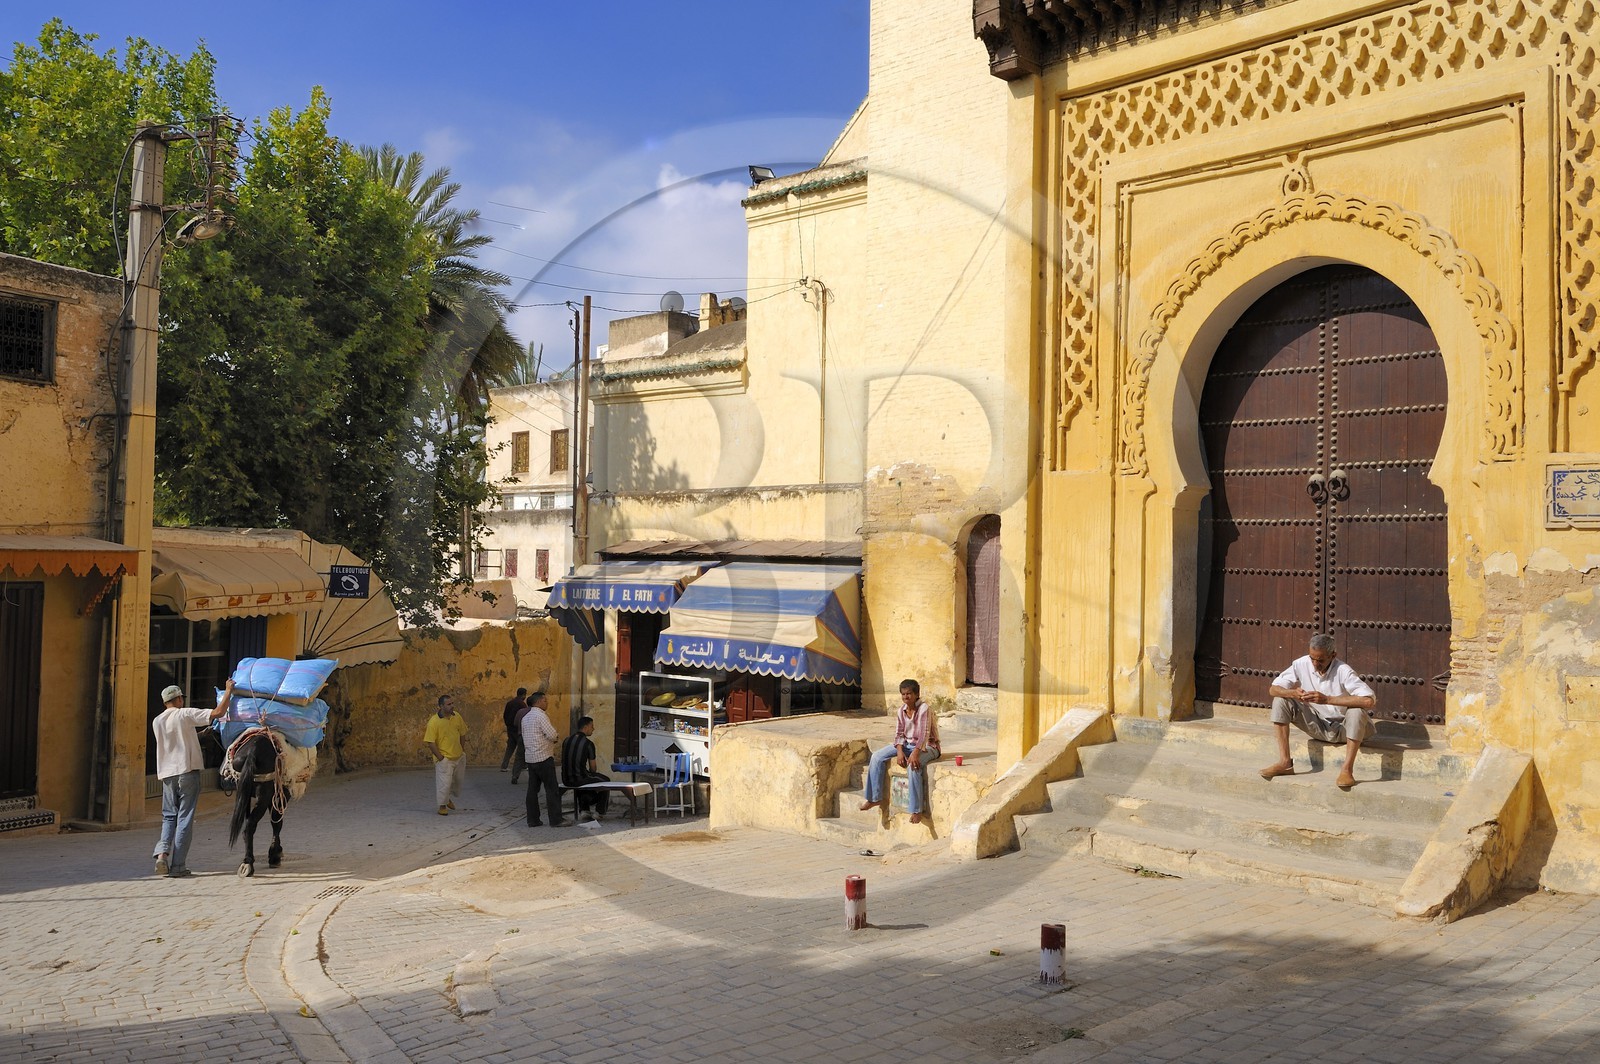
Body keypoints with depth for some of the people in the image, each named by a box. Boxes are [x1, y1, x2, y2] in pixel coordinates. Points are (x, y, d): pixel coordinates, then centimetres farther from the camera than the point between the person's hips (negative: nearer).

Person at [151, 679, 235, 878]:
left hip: (167, 774, 5)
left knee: (169, 816, 15)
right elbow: (218, 712, -14)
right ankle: (178, 866, -1)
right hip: (188, 772, -5)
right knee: (184, 818, 0)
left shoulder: (156, 721, 10)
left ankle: (162, 852, -9)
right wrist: (228, 690, -3)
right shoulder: (186, 714, -7)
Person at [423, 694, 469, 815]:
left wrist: (463, 750, 8)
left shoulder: (457, 717, -3)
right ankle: (442, 806, 14)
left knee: (457, 780, 18)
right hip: (444, 759, -6)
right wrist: (440, 757, -15)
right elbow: (430, 742, -17)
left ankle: (449, 799, 42)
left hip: (459, 756, 6)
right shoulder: (434, 721, -19)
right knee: (444, 783, -5)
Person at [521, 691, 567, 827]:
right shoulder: (540, 716, -13)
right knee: (552, 789, -4)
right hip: (543, 757, -8)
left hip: (530, 757, 8)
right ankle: (555, 820, -4)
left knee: (532, 789, 9)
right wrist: (557, 737, 4)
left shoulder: (526, 717, 15)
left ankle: (533, 820, 10)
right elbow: (552, 735, -19)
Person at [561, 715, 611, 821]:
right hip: (579, 779, -6)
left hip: (566, 779, 6)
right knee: (606, 781, 18)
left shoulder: (567, 740, 6)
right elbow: (592, 768, -2)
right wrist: (591, 774, 22)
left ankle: (582, 810, 37)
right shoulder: (588, 744, -11)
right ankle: (598, 811, 24)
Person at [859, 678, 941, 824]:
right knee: (877, 757, -6)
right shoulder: (902, 710, 0)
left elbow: (924, 733, -28)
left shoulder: (923, 708, -19)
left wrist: (915, 753, -40)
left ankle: (917, 809, -30)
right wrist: (899, 751, -19)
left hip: (926, 746, -7)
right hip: (907, 744, 7)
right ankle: (875, 798, 3)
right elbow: (899, 733, 0)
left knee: (913, 766, -38)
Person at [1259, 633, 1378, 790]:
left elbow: (1370, 700, -38)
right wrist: (1293, 693, -30)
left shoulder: (1343, 671, -25)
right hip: (1318, 726, 5)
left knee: (1357, 711, -36)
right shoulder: (1302, 664, -12)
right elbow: (1274, 688, -7)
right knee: (1281, 700, -11)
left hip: (1344, 729, -5)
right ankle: (1285, 762, -12)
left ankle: (1347, 770, -30)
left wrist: (1327, 699, -38)